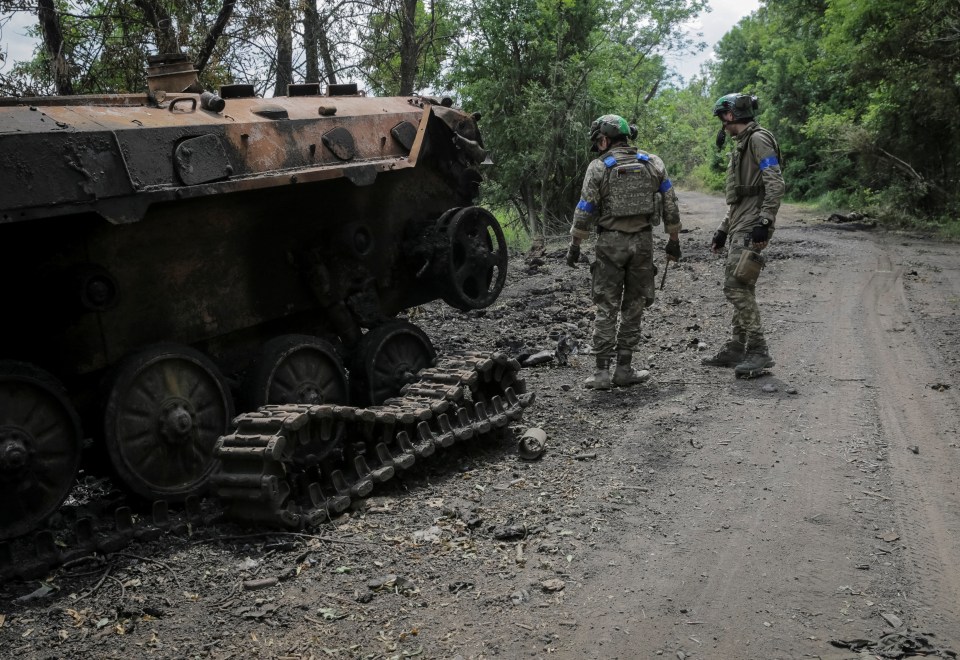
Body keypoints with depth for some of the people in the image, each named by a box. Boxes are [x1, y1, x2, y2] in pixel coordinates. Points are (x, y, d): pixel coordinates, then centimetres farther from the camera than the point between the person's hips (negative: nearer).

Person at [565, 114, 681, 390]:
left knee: (606, 308, 3)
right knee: (633, 307, 10)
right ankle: (624, 369, 11)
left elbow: (585, 210, -5)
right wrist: (673, 240, 15)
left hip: (610, 242, -2)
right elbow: (670, 204, 7)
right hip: (643, 241, 3)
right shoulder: (652, 163, 6)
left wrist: (574, 246, 4)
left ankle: (602, 371, 0)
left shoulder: (598, 167, -5)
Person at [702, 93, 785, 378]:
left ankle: (758, 352, -15)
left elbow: (775, 185, -19)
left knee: (736, 286, -16)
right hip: (739, 226, 10)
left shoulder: (758, 139, -8)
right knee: (740, 287, 11)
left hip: (751, 227, -10)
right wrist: (723, 229, 26)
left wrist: (764, 223, -25)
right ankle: (737, 348, 17)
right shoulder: (742, 145, 24)